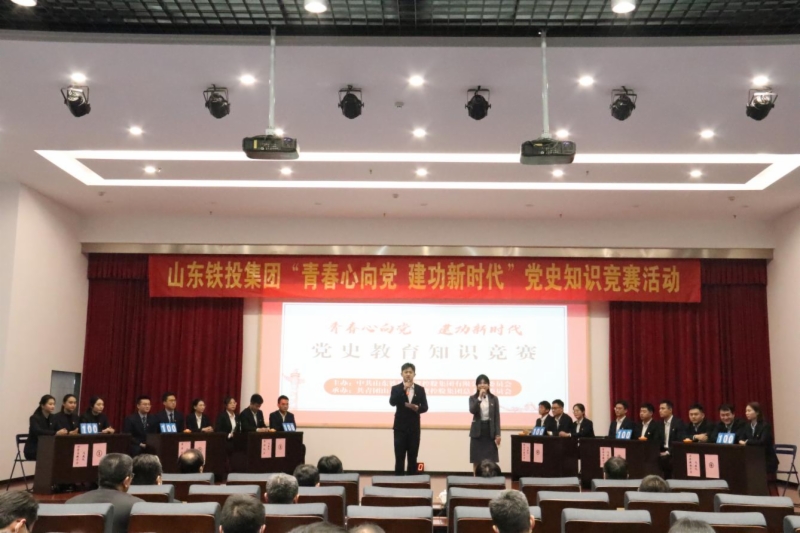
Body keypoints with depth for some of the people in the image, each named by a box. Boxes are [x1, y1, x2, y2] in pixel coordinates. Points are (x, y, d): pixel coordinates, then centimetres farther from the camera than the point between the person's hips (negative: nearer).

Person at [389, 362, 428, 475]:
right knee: (399, 457, 1)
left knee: (413, 457, 6)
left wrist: (417, 408, -19)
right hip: (400, 427, -2)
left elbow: (425, 407, 4)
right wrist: (404, 389, -23)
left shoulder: (420, 389, 5)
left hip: (414, 428, 2)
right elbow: (392, 402, -17)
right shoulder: (396, 388, 0)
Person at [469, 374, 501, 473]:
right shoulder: (473, 398, 2)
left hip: (490, 431, 0)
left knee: (490, 460, -1)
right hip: (477, 431, 0)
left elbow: (497, 417, 2)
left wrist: (498, 434, -3)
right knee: (476, 460, 2)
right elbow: (472, 410, -17)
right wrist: (479, 398, -23)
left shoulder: (494, 398, 4)